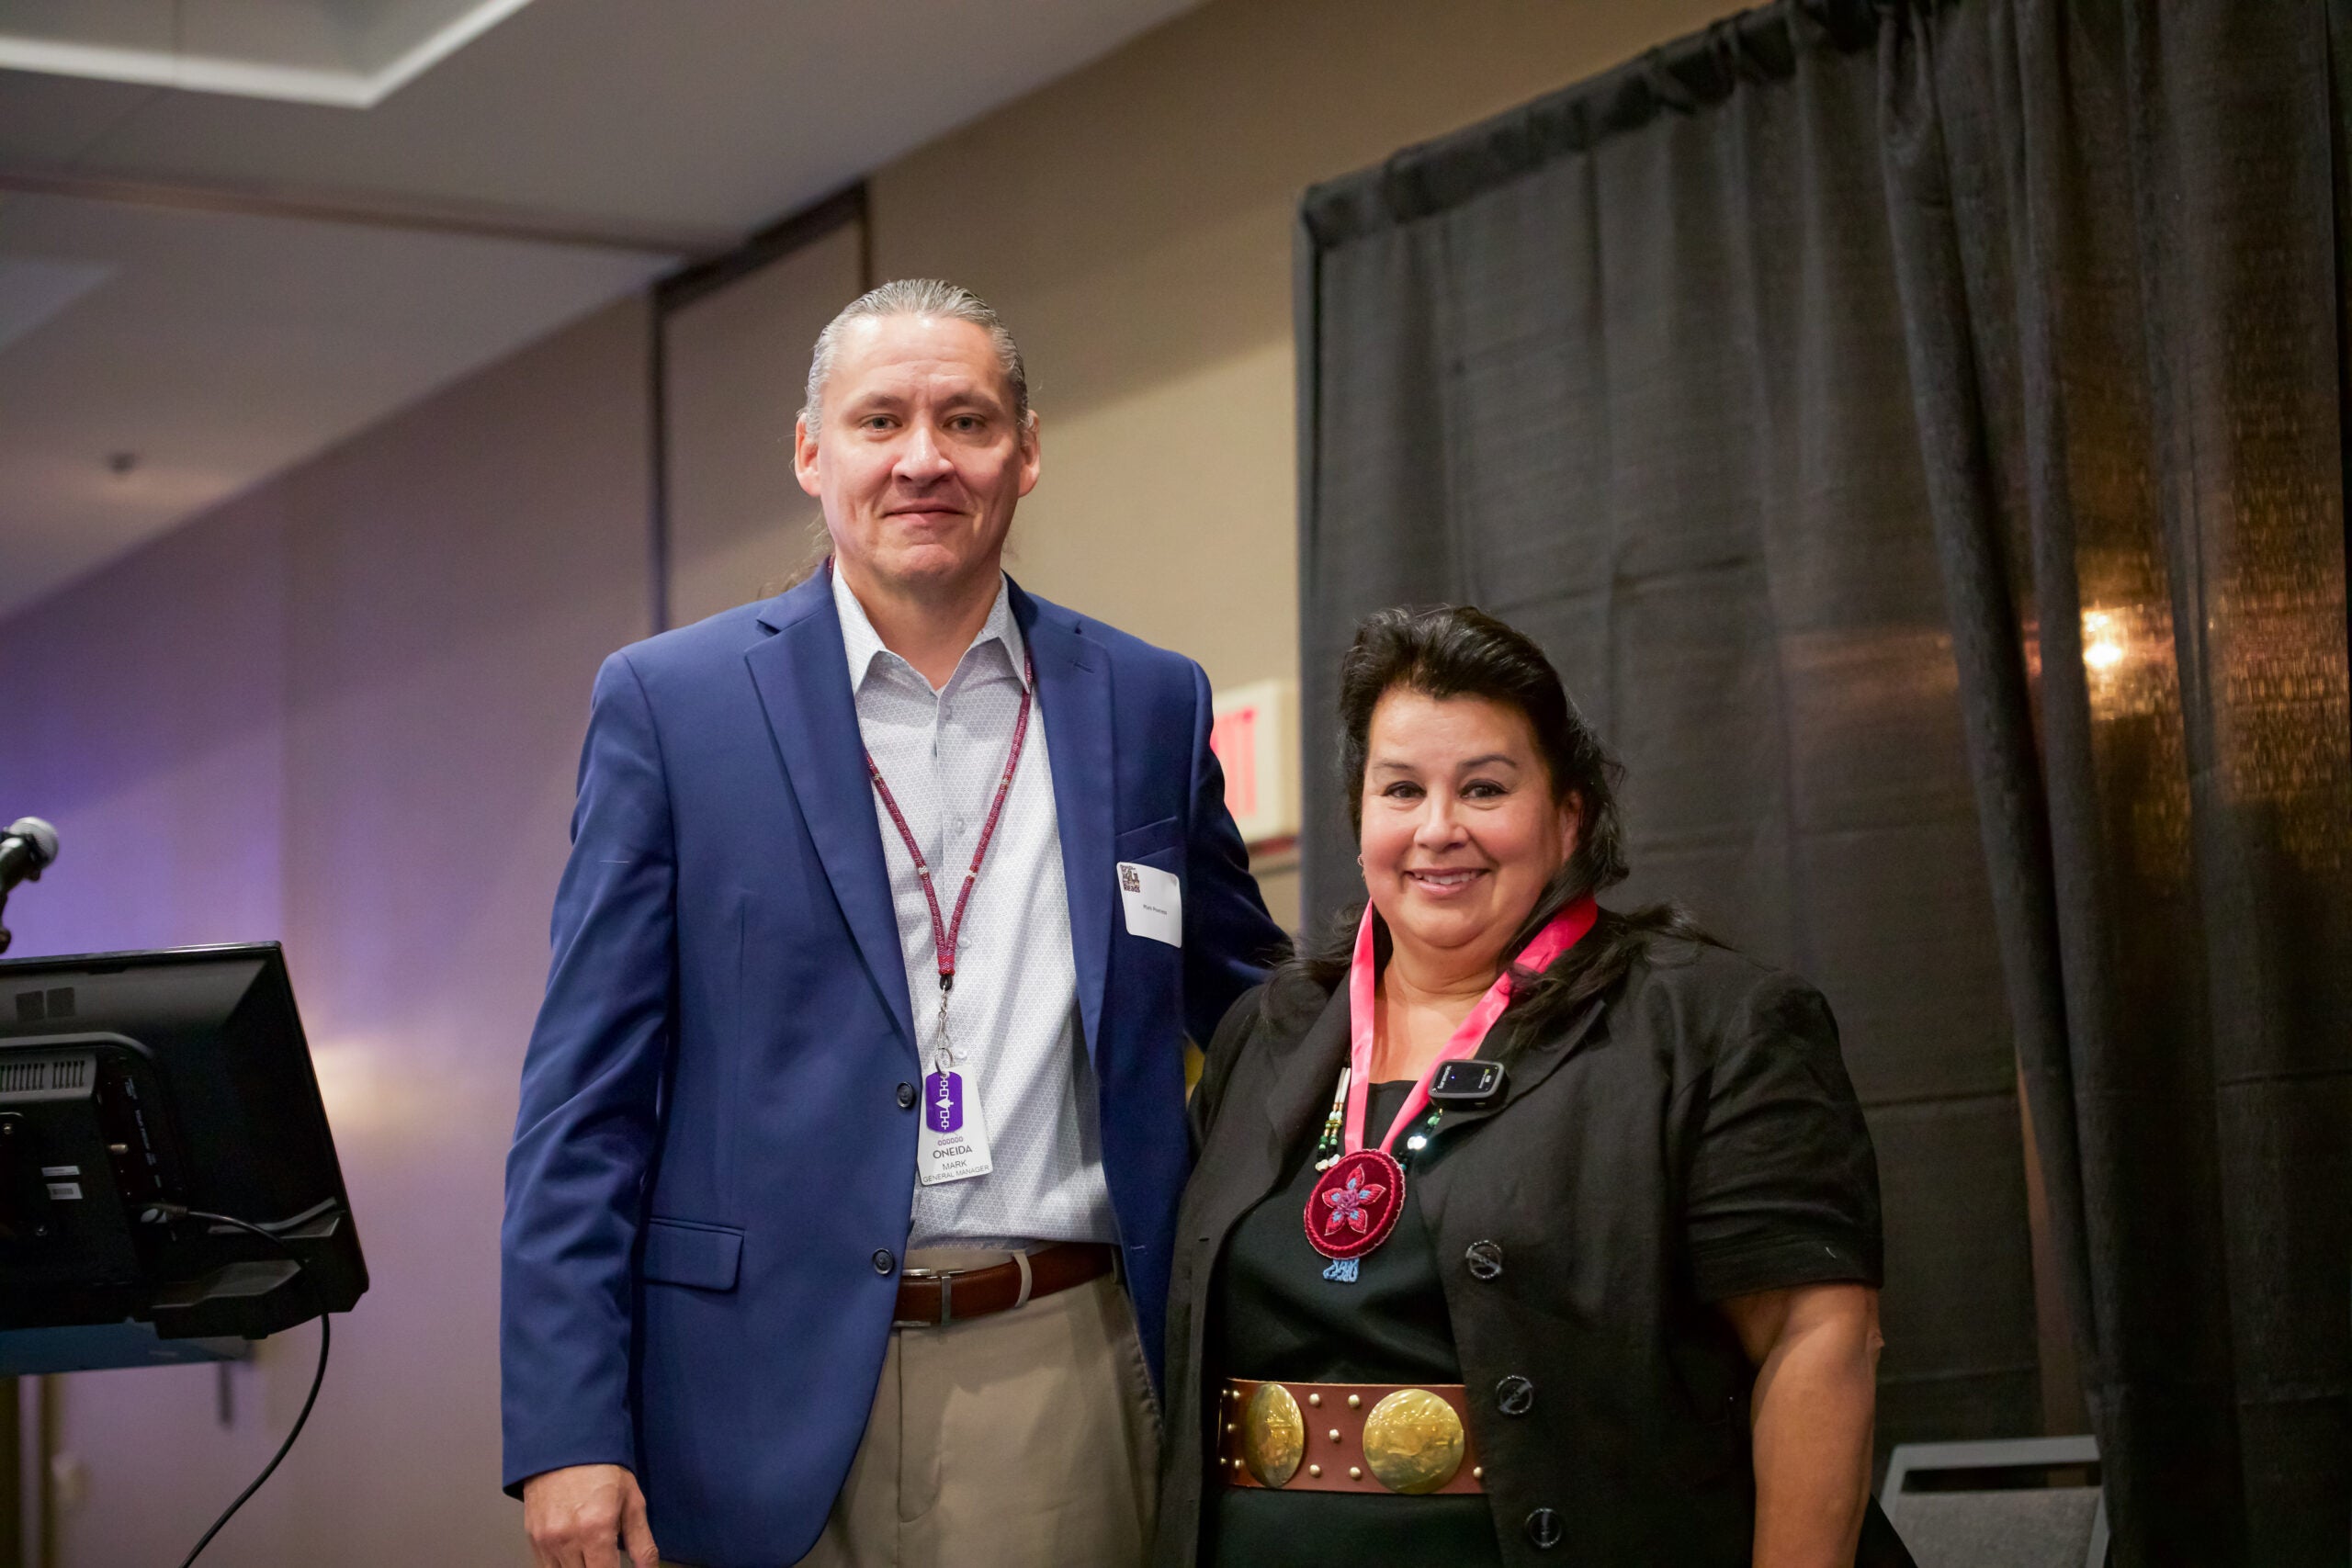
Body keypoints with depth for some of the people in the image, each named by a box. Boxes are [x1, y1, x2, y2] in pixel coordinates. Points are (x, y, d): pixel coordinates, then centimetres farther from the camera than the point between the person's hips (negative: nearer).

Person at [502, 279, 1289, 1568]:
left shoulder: (1148, 706, 9)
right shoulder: (670, 702, 2)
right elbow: (587, 1097, -1)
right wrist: (567, 1428, -9)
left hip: (1060, 1377, 2)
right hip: (768, 1394, -2)